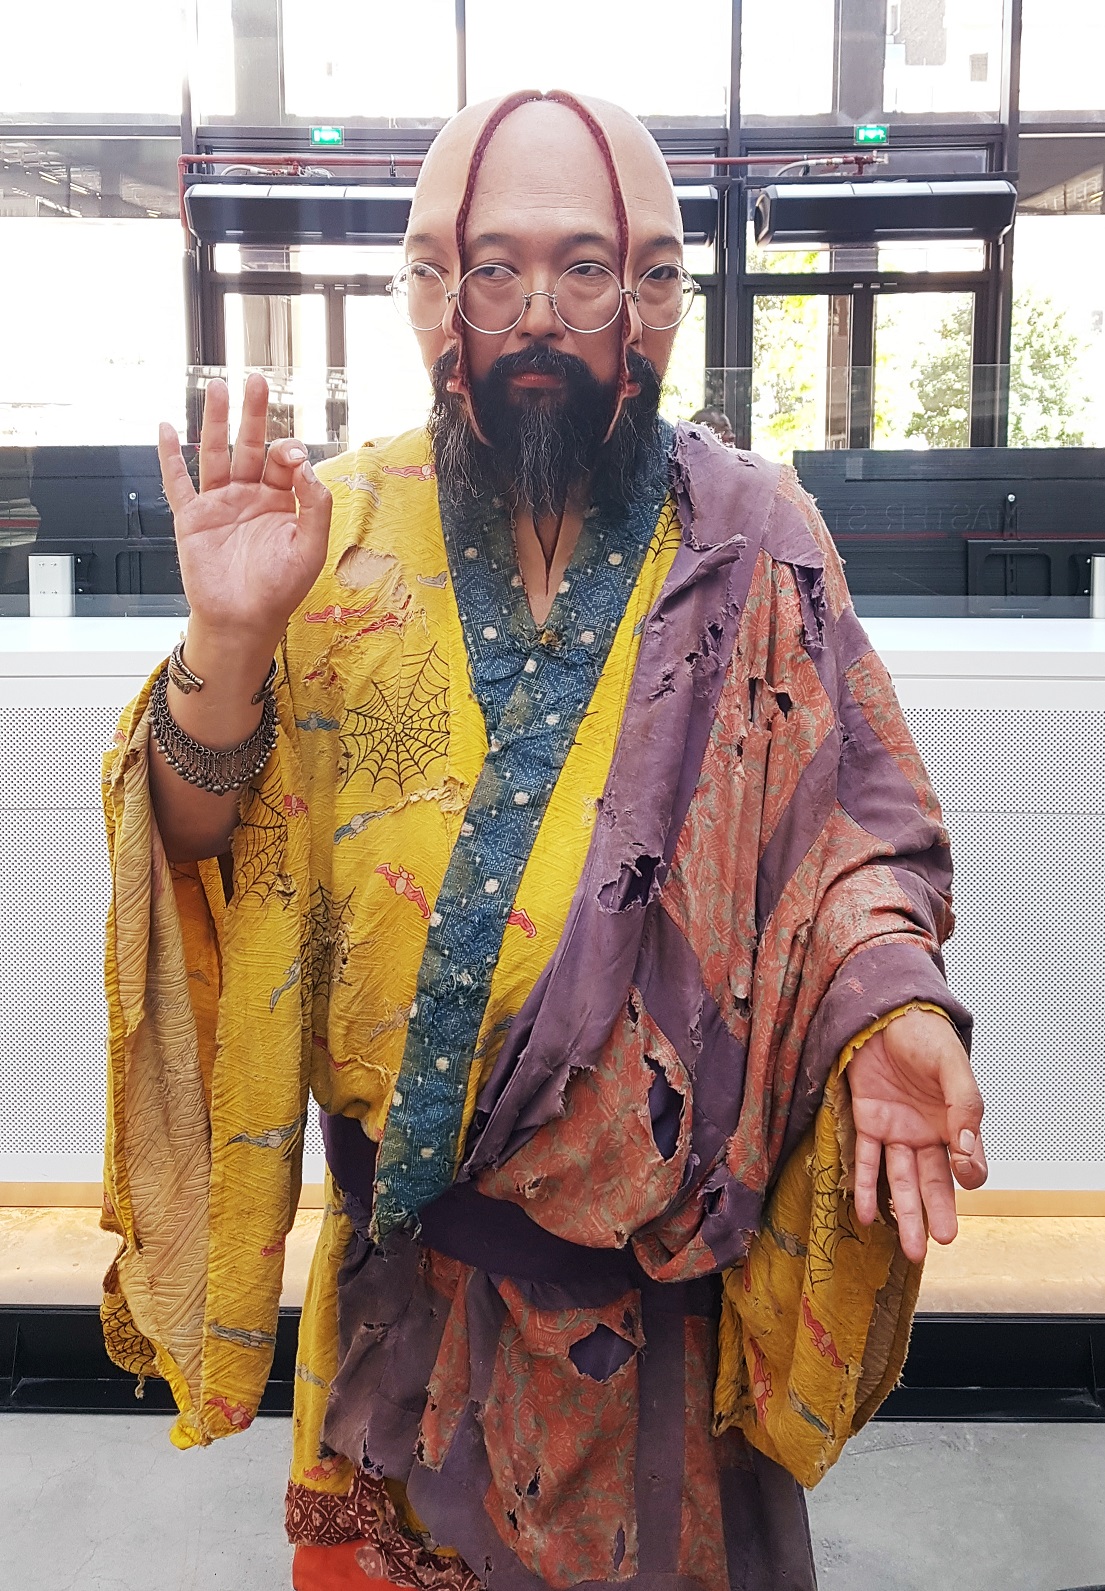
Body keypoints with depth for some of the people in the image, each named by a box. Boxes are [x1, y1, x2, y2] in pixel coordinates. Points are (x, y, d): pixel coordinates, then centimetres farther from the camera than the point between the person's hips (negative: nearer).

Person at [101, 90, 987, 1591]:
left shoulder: (750, 537, -6)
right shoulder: (340, 527, -4)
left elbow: (860, 831, -4)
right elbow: (205, 848, -6)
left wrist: (889, 1004, -24)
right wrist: (227, 645, -25)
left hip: (672, 1232, 0)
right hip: (410, 1232, 1)